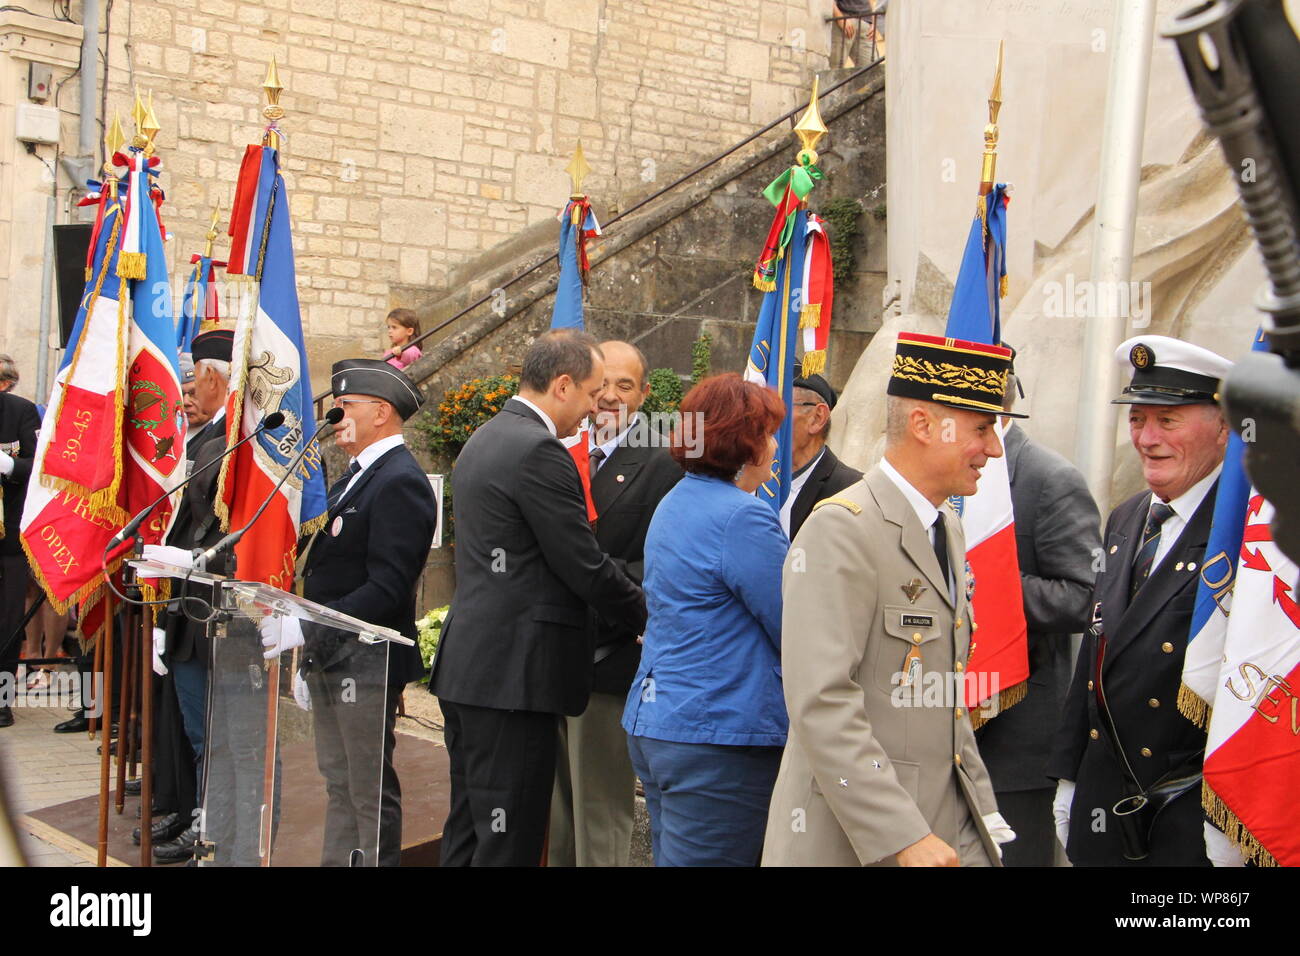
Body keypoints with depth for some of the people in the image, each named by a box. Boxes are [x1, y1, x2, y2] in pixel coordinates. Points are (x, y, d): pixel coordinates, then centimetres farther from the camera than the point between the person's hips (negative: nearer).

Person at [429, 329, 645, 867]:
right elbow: (585, 567, -16)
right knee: (509, 843, -3)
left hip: (466, 663, 10)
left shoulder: (484, 439, 16)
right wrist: (647, 617, 0)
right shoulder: (538, 450, -16)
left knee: (468, 832, 17)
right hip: (513, 672, -10)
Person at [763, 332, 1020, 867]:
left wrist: (983, 810, 13)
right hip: (854, 838, -7)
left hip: (951, 827, 8)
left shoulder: (947, 528, 12)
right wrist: (904, 838, -25)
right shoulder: (840, 530, -17)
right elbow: (821, 703, -24)